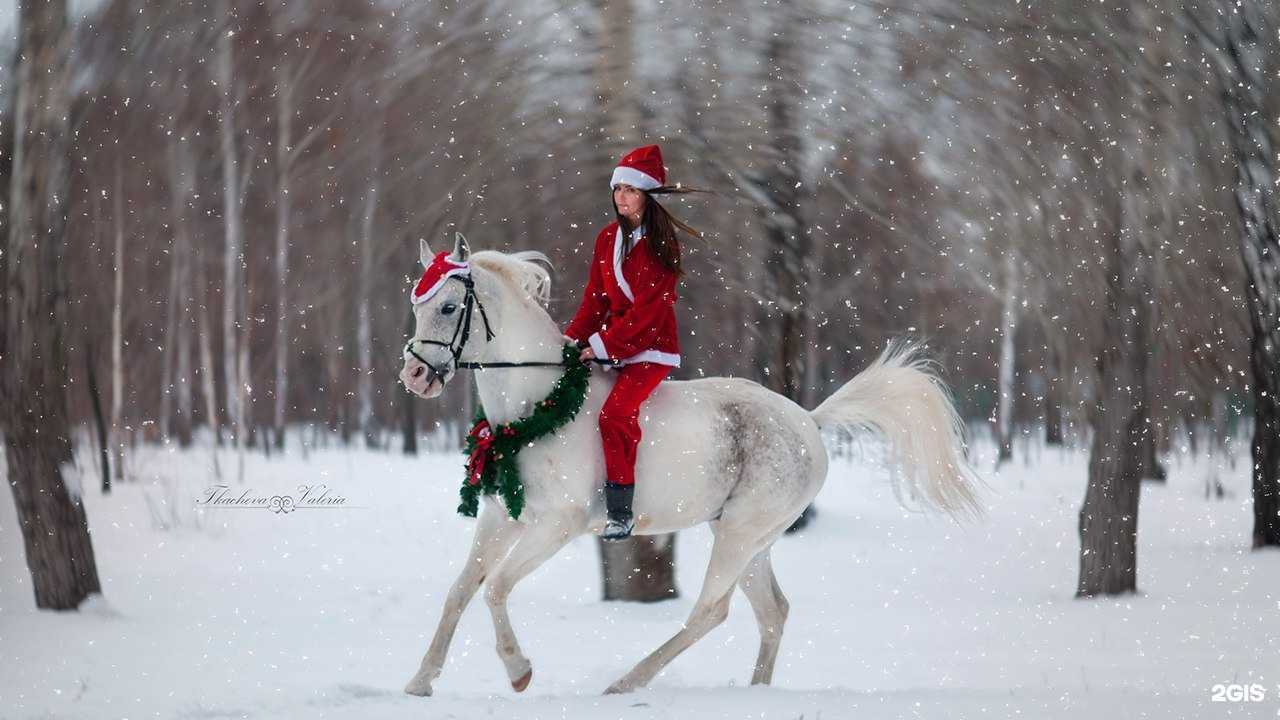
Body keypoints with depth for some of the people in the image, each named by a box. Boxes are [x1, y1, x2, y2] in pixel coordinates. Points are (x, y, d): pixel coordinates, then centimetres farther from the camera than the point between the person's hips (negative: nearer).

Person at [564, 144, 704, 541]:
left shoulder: (660, 244, -11)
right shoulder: (608, 239, 10)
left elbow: (647, 309, -16)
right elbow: (595, 298, 11)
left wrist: (603, 344, -19)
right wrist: (573, 338, -3)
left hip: (651, 346, -8)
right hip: (610, 341, 8)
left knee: (615, 412, -25)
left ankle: (621, 513, -23)